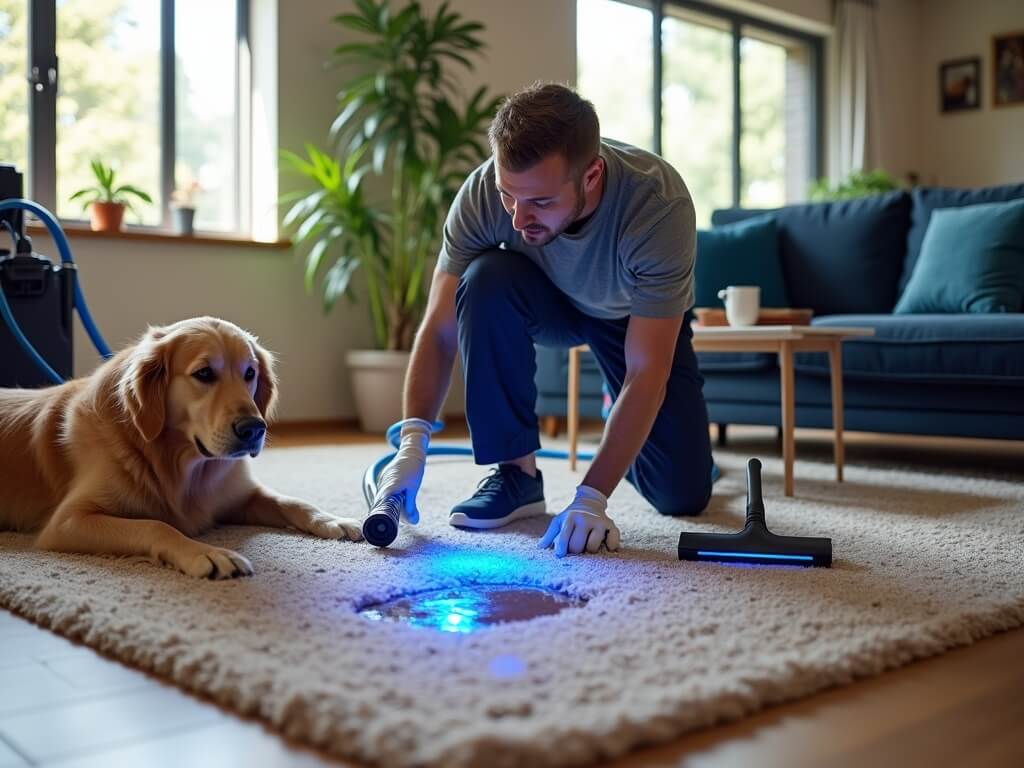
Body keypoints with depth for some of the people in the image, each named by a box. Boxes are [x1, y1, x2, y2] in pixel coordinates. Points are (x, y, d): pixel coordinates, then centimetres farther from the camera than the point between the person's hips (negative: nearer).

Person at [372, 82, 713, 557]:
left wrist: (591, 498, -43)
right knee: (487, 280, -34)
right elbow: (440, 330, -26)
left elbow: (647, 372, -38)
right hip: (550, 302, 2)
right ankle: (517, 473, -19)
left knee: (682, 496, -11)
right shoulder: (483, 193, -32)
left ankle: (629, 445, 26)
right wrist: (413, 441, -39)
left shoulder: (660, 203, -39)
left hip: (640, 317, -1)